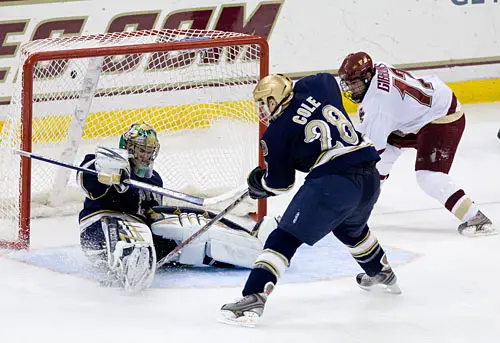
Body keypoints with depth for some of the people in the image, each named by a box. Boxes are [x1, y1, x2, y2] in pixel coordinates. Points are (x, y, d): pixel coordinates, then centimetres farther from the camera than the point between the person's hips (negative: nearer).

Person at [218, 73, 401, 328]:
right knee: (351, 228, 37)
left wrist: (256, 181, 29)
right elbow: (328, 80, 39)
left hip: (332, 182, -7)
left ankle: (253, 299, -20)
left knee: (285, 238, -6)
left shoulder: (277, 133, 0)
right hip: (369, 177, 7)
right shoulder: (316, 88, 13)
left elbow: (279, 183, 9)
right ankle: (383, 276, 58)